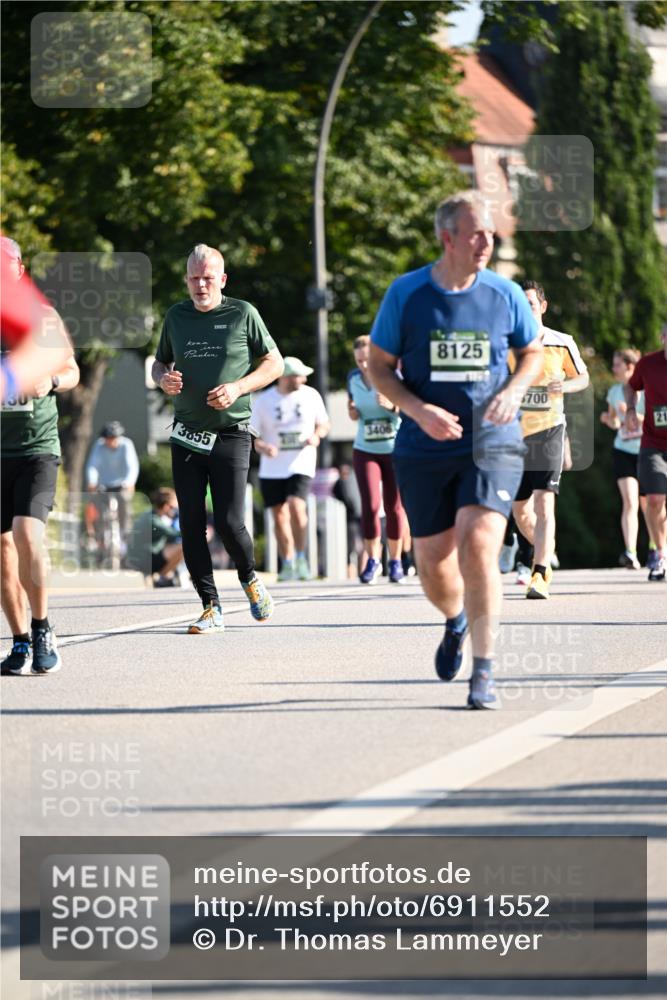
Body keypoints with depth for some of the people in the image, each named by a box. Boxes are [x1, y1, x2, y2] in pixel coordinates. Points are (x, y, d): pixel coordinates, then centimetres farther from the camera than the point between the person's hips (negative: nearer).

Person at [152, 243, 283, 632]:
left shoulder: (242, 314, 0)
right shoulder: (177, 316, 10)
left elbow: (274, 363, 4)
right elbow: (160, 362, 22)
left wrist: (237, 388, -12)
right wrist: (164, 378, -3)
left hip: (231, 435, -4)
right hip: (186, 436, 4)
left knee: (229, 522, -11)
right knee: (192, 524, -1)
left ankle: (250, 578, 20)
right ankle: (211, 608, 7)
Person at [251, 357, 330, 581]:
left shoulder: (310, 396, 1)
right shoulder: (263, 402, -3)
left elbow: (323, 424, 13)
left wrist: (317, 436, -9)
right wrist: (262, 447, -20)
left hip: (301, 464, -1)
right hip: (271, 469, 1)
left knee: (296, 506, -21)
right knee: (279, 516, 4)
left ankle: (301, 557, -6)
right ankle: (287, 564, 18)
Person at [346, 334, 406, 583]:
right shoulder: (354, 378, 2)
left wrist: (393, 406, -31)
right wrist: (352, 411, -7)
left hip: (395, 449, -2)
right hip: (365, 450, 2)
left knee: (394, 507, 1)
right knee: (370, 505, -12)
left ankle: (395, 561, 16)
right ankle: (373, 560, 1)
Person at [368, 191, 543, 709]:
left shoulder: (505, 294, -1)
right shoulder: (406, 294, -4)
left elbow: (533, 353, 15)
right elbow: (379, 367, 2)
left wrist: (514, 390, -6)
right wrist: (419, 410, -14)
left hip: (492, 445, -1)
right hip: (424, 451, 1)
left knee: (478, 549, -19)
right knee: (433, 563, 7)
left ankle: (484, 670, -12)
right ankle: (456, 622, 43)